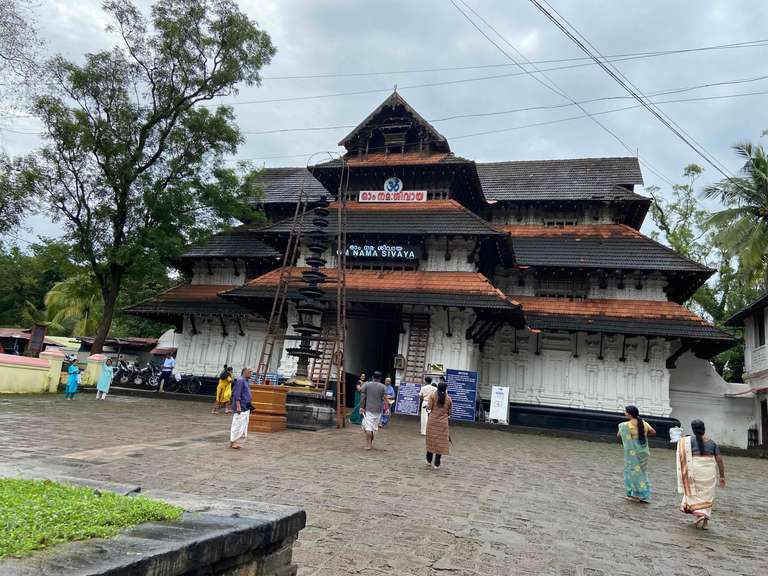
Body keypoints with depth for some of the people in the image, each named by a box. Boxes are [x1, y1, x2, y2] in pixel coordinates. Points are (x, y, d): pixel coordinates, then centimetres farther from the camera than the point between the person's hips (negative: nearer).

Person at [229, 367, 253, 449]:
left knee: (243, 425, 12)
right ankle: (232, 442, 2)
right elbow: (237, 395, -20)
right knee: (238, 424, -6)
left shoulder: (245, 381, 15)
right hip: (241, 408, -10)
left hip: (245, 408, 10)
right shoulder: (240, 380, -15)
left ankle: (233, 442, 18)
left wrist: (249, 405, 23)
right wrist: (238, 406, -23)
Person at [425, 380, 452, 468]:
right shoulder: (449, 399, 0)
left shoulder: (432, 396, -3)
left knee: (431, 440, 13)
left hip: (432, 421, 1)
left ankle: (429, 461, 24)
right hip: (443, 423, -1)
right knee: (441, 442, 5)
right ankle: (437, 464, 7)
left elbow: (429, 407, -9)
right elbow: (449, 412, 4)